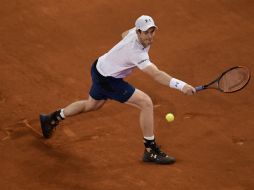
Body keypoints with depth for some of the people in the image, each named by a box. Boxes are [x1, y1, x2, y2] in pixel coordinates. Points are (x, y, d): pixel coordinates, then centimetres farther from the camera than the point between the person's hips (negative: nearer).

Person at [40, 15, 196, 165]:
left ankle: (52, 119, 50)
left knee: (92, 105, 33)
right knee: (146, 103, -16)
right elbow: (157, 75, -47)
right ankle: (151, 150, -5)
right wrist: (181, 85, -56)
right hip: (108, 80, -10)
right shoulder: (136, 52, -37)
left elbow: (124, 34, 13)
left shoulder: (135, 31, -13)